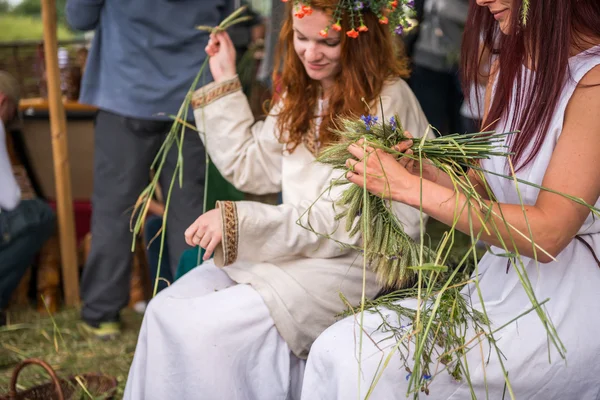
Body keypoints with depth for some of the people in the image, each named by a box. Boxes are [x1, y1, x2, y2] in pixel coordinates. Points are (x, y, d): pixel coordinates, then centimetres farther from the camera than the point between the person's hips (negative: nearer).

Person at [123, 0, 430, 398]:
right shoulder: (302, 93, 10)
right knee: (165, 310, -10)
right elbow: (251, 169, 16)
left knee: (211, 329, -21)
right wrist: (225, 81, 12)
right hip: (289, 244, 8)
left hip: (353, 262, -7)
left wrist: (238, 220, -22)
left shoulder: (387, 102, -14)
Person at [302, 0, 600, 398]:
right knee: (335, 348, -8)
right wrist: (423, 169, -9)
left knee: (368, 368, -19)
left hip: (565, 309, -7)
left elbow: (547, 234, -22)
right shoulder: (506, 67, 7)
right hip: (500, 286, 7)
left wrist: (408, 186, -22)